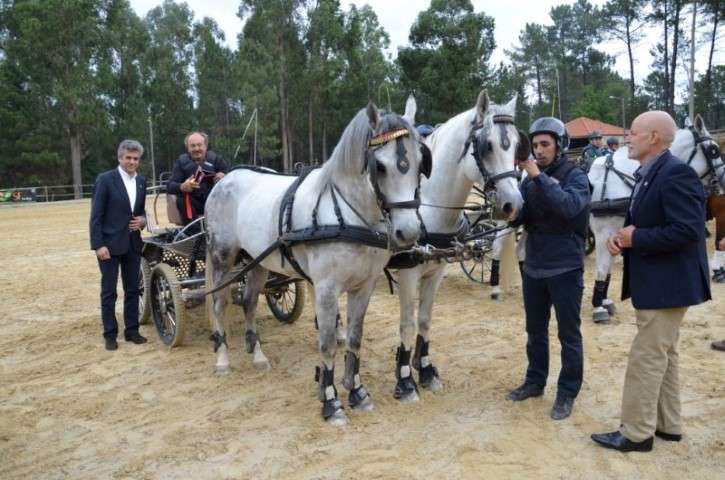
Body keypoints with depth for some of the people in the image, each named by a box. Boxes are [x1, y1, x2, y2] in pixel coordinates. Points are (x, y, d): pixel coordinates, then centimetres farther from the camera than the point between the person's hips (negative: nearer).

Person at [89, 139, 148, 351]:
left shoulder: (141, 181, 7)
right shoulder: (105, 179, -9)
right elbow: (96, 216, -10)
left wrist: (143, 219, -4)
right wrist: (98, 245, -16)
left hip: (133, 243, 5)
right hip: (110, 243, -5)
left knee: (132, 289, 11)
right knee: (109, 292, 4)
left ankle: (132, 330, 21)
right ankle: (110, 334, 14)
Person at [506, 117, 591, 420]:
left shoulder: (575, 176, -9)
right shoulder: (530, 179, 5)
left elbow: (570, 207, -30)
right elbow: (515, 218, -2)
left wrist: (539, 177, -34)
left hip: (565, 269, -5)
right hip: (533, 268, 5)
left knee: (569, 334, 6)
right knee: (535, 330, 17)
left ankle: (567, 393, 19)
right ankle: (535, 381, 33)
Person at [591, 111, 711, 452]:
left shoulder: (676, 174, -19)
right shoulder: (647, 175, 11)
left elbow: (688, 230, -27)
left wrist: (635, 239, -20)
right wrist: (621, 237, -1)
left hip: (666, 284, -10)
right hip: (653, 282, 10)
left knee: (646, 359, -2)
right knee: (662, 356, 18)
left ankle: (636, 433, 11)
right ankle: (668, 425, 31)